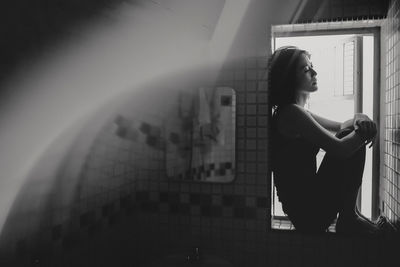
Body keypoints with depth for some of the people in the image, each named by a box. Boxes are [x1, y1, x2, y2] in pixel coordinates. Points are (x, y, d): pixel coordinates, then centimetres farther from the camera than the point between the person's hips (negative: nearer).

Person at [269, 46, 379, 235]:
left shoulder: (297, 112, 13)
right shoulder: (291, 113, -19)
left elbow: (340, 127, 17)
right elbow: (339, 149, -24)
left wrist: (359, 119, -5)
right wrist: (366, 131, -7)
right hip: (308, 210, -10)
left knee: (352, 137, 15)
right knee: (350, 140, -10)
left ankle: (349, 214, 16)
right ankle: (348, 219, 0)